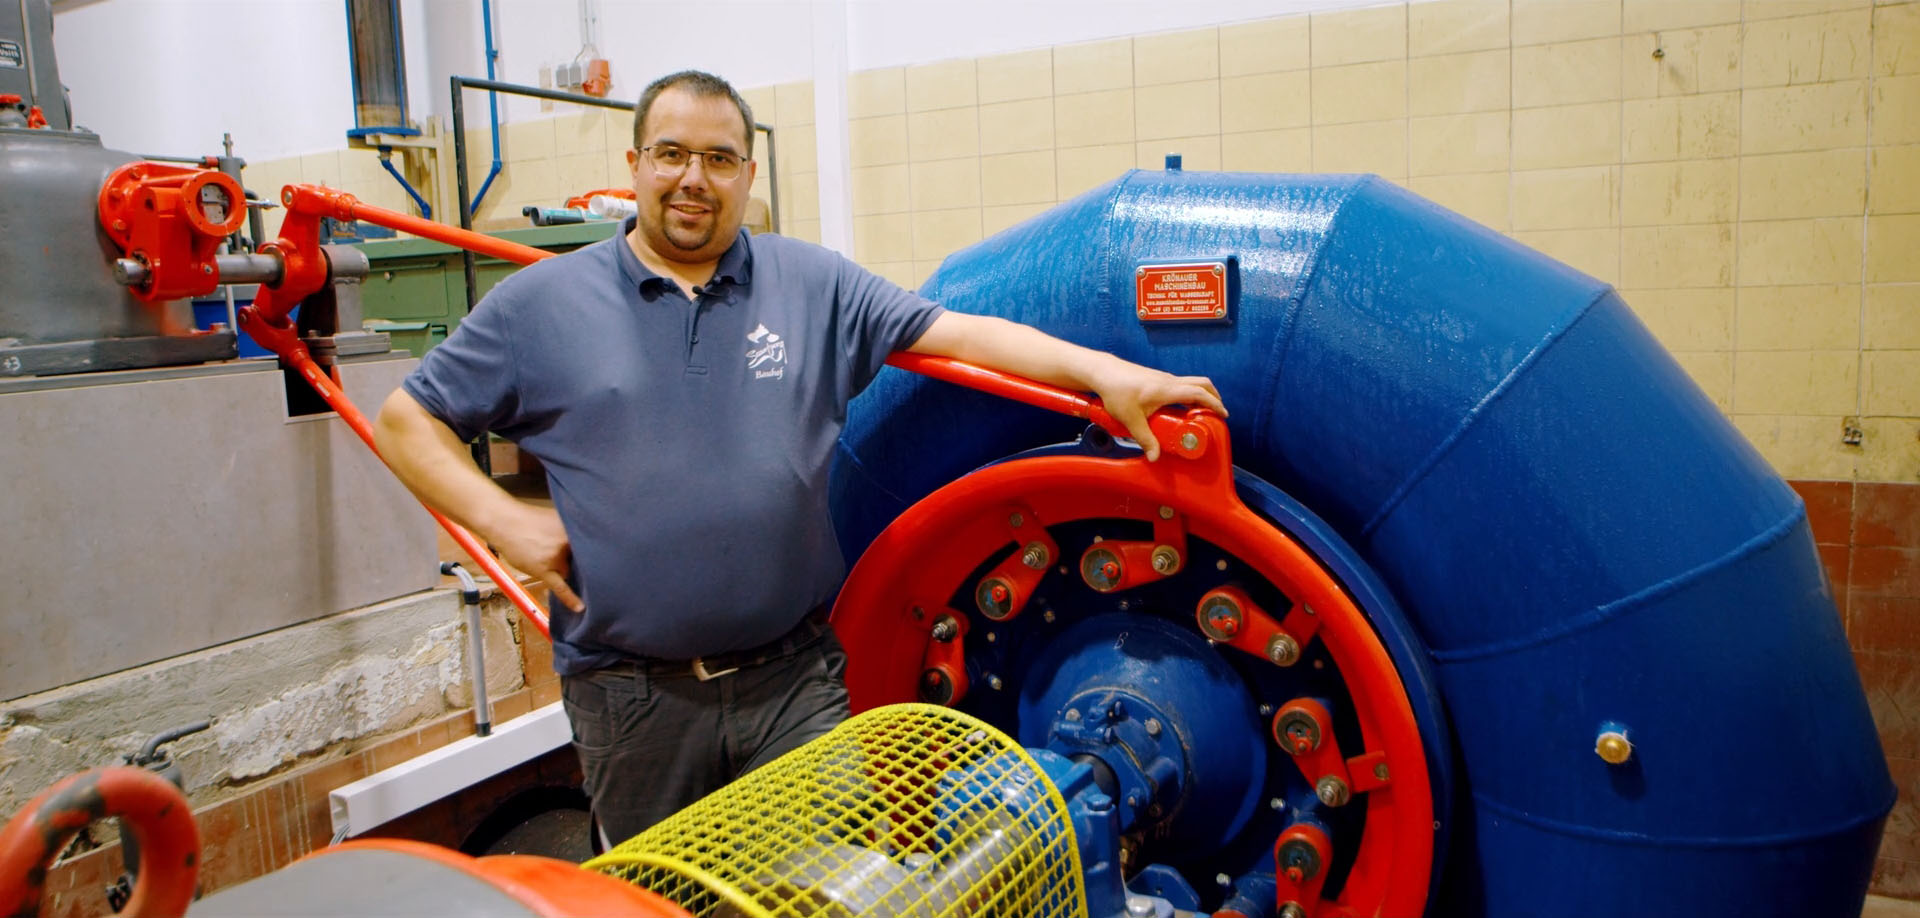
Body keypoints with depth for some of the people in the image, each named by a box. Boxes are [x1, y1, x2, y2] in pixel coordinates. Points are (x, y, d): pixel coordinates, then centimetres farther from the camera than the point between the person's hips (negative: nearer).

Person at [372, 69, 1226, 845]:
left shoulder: (813, 285, 3)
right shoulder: (539, 304, 1)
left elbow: (954, 331, -5)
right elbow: (406, 418, 6)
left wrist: (1101, 369, -16)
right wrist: (502, 519, -9)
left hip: (797, 678, 0)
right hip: (633, 697, 1)